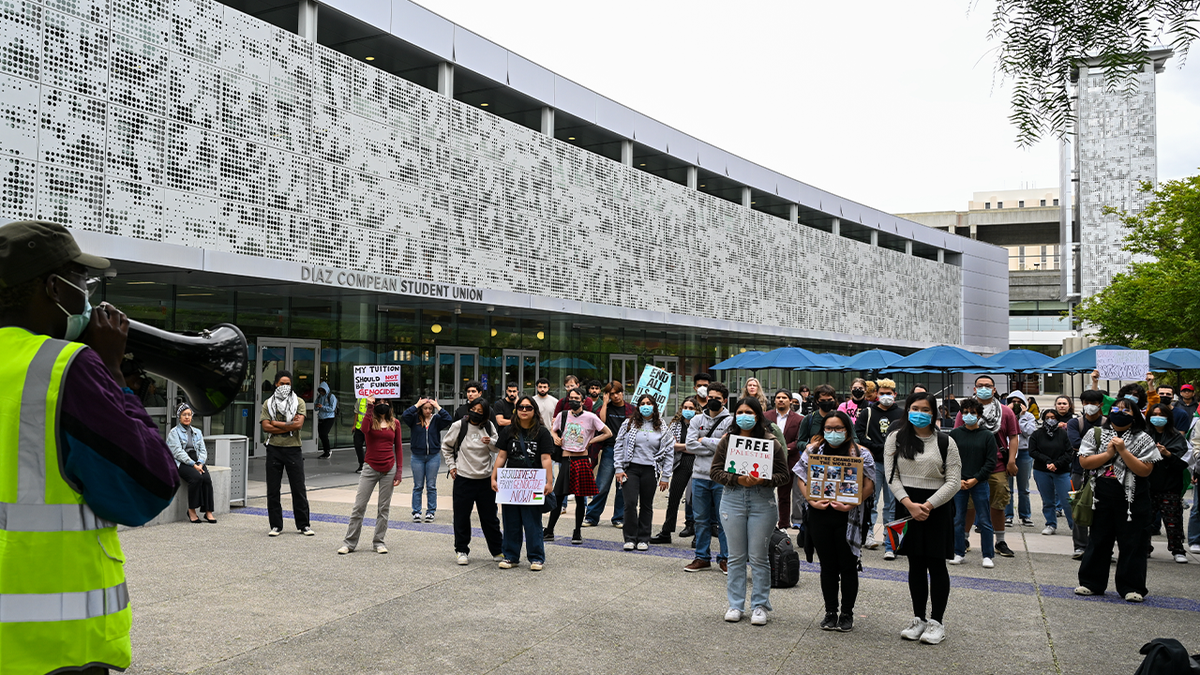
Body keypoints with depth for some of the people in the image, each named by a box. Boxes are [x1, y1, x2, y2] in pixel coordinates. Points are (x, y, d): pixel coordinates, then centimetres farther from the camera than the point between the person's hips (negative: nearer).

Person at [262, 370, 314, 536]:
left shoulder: (299, 402, 4)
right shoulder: (268, 403, 7)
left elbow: (299, 424, -11)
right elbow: (266, 427, -5)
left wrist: (276, 423, -7)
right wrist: (288, 426, -10)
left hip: (293, 449, -1)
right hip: (274, 449, 1)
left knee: (299, 489, 2)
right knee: (273, 490, 5)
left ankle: (304, 525, 11)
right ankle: (276, 526, 15)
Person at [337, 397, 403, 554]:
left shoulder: (394, 423, 6)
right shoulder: (370, 419, 0)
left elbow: (398, 447, 8)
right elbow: (364, 430, -24)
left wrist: (399, 471, 3)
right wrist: (369, 408, -22)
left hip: (389, 470, 2)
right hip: (371, 468, -2)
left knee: (384, 508, 7)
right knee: (359, 506, -1)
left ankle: (379, 542, 18)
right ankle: (350, 543, 8)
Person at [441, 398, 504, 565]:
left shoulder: (489, 427, 3)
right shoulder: (459, 426, -3)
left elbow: (497, 449, 12)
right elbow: (446, 446, 10)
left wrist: (491, 442, -9)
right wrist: (452, 465, 3)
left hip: (485, 478, 2)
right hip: (463, 478, -2)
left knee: (489, 516, 9)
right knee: (462, 516, 4)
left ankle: (497, 551, 19)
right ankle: (461, 551, 18)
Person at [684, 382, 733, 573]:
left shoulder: (730, 421, -2)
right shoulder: (697, 420, 9)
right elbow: (690, 445, -2)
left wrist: (704, 440, -6)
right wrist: (715, 447, -10)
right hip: (700, 476, 4)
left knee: (724, 519, 3)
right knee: (701, 519, 9)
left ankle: (725, 558, 14)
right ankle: (702, 558, 19)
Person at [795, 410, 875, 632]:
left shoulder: (861, 454, 0)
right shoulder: (812, 452, 8)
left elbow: (869, 485, -5)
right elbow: (802, 480, 7)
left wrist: (852, 504, -18)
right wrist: (811, 500, -10)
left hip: (848, 517, -2)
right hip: (820, 515, 2)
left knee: (848, 566, 5)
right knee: (827, 566, 10)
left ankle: (847, 613, 18)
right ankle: (830, 612, 21)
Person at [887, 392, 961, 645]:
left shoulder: (945, 442, 0)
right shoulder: (896, 439, 5)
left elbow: (953, 481, -4)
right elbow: (892, 476, -1)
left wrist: (928, 505, -15)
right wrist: (909, 504, -14)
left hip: (937, 508, -2)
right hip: (906, 507, 2)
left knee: (936, 564, 0)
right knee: (915, 564, 9)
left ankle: (937, 622, 10)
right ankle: (919, 619, 18)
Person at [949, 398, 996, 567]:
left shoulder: (987, 436, 2)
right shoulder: (955, 434, 5)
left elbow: (991, 461, -1)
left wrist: (975, 479, -9)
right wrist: (958, 479, -6)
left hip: (979, 483, -1)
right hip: (958, 483, 1)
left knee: (984, 521, 2)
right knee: (958, 519, 6)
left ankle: (988, 555, 11)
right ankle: (959, 553, 16)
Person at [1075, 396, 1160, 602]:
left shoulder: (1143, 439, 0)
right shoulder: (1096, 435, 6)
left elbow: (1145, 470, -10)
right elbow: (1084, 462, -4)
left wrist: (1123, 451, -16)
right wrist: (1109, 453, -13)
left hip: (1131, 499, -2)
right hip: (1102, 497, 2)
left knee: (1131, 543, 3)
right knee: (1098, 540, 9)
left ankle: (1131, 587, 13)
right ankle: (1091, 583, 19)